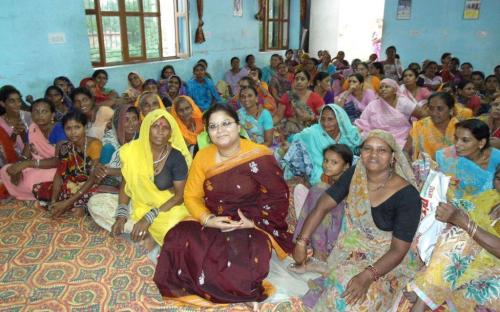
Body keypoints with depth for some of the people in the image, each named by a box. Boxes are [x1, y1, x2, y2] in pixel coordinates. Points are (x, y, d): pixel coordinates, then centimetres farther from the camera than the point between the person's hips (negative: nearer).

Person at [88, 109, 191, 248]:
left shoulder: (176, 157, -17)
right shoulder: (133, 151, -10)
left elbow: (179, 196, -15)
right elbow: (125, 184, 1)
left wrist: (149, 218, -23)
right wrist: (121, 214, -14)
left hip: (167, 208, -4)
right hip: (137, 204, 5)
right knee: (95, 203, -10)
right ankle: (146, 233, -15)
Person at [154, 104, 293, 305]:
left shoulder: (259, 156, -12)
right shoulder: (203, 156, 1)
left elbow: (279, 198, -7)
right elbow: (192, 196, 2)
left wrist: (254, 222, -17)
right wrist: (207, 219, -16)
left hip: (252, 226, -3)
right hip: (212, 224, 4)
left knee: (240, 264, -31)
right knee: (179, 241, -21)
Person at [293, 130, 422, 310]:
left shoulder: (407, 195, -22)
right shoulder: (354, 175, -10)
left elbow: (399, 250, -21)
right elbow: (322, 206, -7)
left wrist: (367, 276, -33)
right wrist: (302, 242, -14)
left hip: (387, 261, -3)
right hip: (350, 251, 4)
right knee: (339, 291, -19)